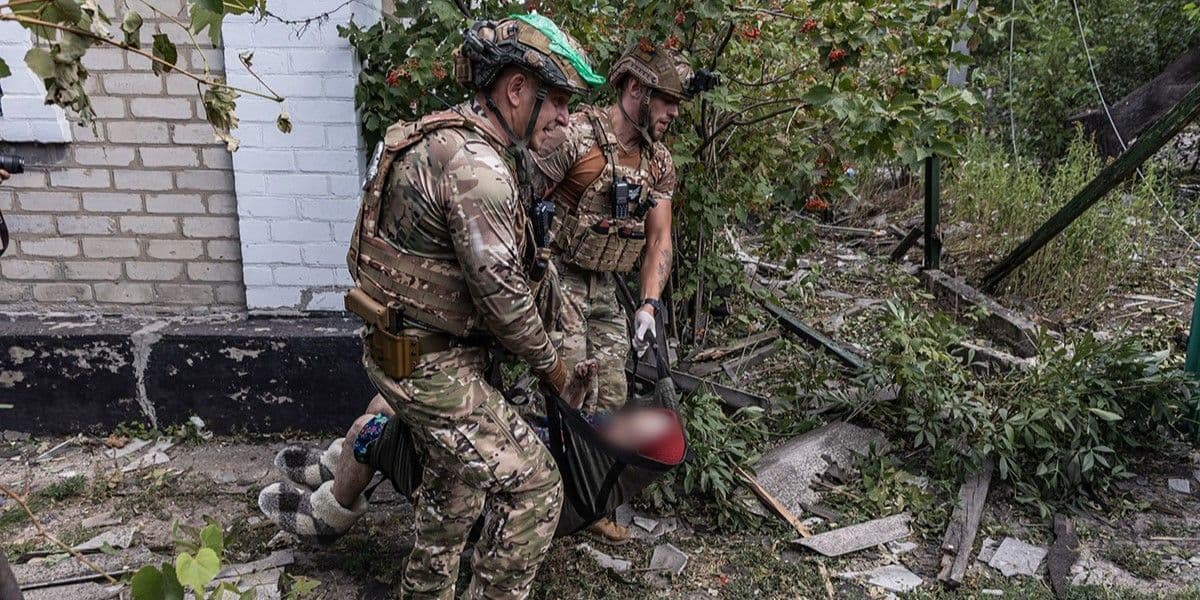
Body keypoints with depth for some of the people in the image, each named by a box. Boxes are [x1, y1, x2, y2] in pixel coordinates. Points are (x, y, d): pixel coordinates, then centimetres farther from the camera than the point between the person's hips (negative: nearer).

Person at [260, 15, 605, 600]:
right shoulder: (477, 167, -26)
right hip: (430, 366, -11)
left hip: (412, 348, 11)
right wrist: (550, 365, -7)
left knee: (456, 482, 26)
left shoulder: (458, 140, 7)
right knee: (532, 486, -4)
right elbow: (502, 294, -22)